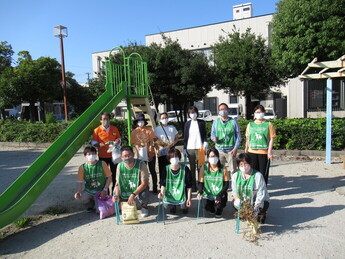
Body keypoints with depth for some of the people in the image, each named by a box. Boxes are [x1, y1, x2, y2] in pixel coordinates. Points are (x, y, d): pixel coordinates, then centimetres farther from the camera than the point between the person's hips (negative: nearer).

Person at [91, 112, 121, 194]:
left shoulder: (114, 129, 3)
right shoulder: (97, 130, -5)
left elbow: (119, 139, 12)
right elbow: (93, 142, -1)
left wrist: (117, 142, -11)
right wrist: (99, 145, -22)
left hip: (113, 155, 2)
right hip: (102, 156, -2)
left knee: (114, 174, 11)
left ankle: (114, 191, 25)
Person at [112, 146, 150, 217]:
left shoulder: (141, 164, -21)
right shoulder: (120, 166, -9)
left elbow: (144, 183, -22)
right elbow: (118, 183, -3)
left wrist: (133, 194, -32)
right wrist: (116, 195, -22)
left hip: (140, 189, -5)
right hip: (126, 190, 5)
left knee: (143, 196, -36)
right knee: (115, 199, -16)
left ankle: (144, 207, 4)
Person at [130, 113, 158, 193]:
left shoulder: (149, 129, 0)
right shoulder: (134, 132, 4)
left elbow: (152, 141, -6)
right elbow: (134, 142, 1)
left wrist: (150, 149, -20)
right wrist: (138, 149, -17)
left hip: (150, 153, -1)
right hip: (141, 154, 2)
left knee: (152, 171, 4)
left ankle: (154, 188, 13)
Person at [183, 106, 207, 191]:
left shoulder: (201, 122, 5)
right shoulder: (187, 124, 11)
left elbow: (204, 134, 7)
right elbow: (185, 136, 12)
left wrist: (205, 142, -10)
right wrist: (184, 148, 7)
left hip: (199, 148, -2)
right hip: (190, 148, 2)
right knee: (192, 168, 7)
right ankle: (193, 186, 14)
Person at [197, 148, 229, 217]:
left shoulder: (223, 169, -6)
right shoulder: (203, 168, -3)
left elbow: (226, 184, -4)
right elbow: (201, 182, 0)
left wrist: (220, 195, -17)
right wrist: (200, 192, -21)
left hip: (220, 195, -1)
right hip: (208, 194, 1)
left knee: (218, 207, -26)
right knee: (208, 208, -22)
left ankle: (219, 211, 15)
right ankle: (213, 209, 19)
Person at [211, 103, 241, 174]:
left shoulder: (233, 121, 2)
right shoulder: (215, 122, 8)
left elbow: (238, 136, 3)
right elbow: (212, 134, 11)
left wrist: (235, 148, -5)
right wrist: (214, 138, -13)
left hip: (231, 151, -2)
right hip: (219, 150, 2)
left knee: (233, 170, 2)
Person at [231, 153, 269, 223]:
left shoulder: (258, 175, -14)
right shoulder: (235, 175, -1)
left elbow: (261, 194, -18)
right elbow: (234, 192, 0)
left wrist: (256, 207, -30)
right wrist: (237, 199, -23)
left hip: (258, 202, -2)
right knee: (234, 203, -26)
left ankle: (260, 214, 3)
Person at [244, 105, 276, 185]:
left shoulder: (268, 124, 1)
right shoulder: (250, 125, 11)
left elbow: (271, 139, -2)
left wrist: (269, 152, -9)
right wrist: (246, 150, 11)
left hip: (264, 153, -2)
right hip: (252, 152, 2)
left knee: (263, 173, 3)